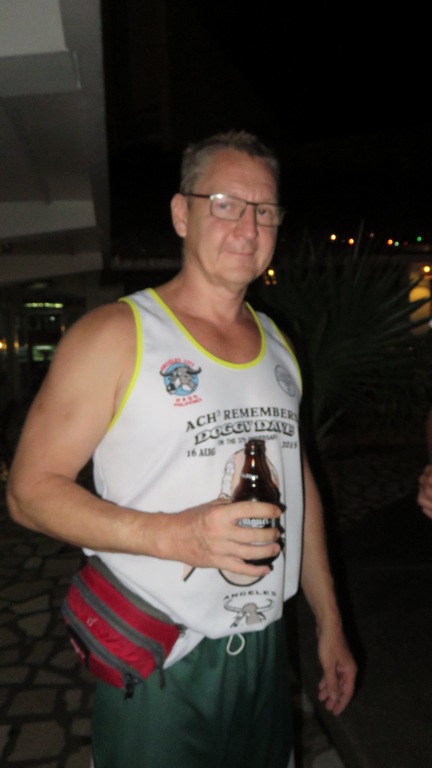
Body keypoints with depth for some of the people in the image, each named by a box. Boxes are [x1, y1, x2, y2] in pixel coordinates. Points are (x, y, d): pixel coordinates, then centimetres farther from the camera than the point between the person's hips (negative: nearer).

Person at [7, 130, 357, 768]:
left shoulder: (278, 345, 6)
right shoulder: (115, 334, -13)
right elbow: (30, 490, -13)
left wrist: (328, 622, 13)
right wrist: (173, 536, -27)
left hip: (265, 648, 6)